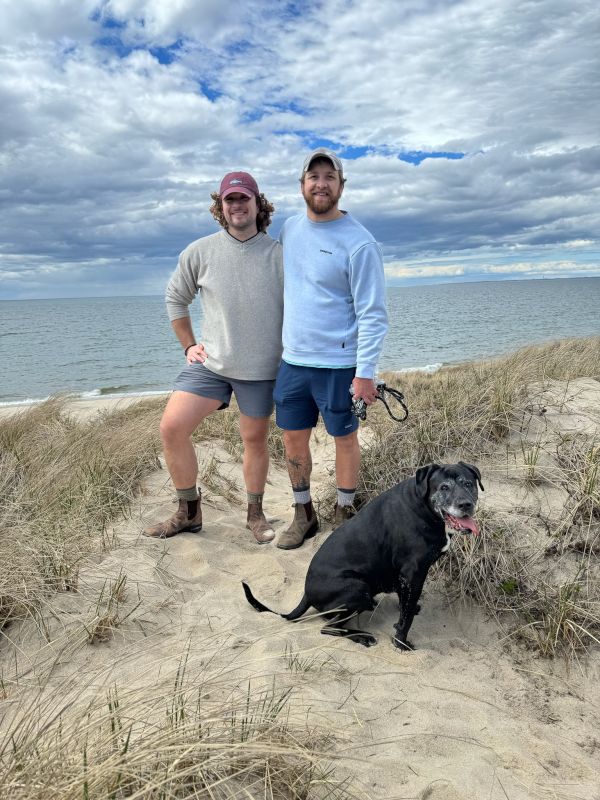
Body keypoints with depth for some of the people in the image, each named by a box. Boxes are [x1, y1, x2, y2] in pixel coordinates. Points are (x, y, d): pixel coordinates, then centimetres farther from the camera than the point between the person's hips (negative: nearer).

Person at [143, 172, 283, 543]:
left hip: (261, 368, -1)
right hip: (211, 361, 2)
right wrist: (189, 345, 9)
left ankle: (255, 513, 31)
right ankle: (189, 512, 12)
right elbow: (176, 298, 13)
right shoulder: (199, 253, -2)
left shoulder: (279, 255, -6)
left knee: (255, 440, 10)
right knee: (172, 428, -8)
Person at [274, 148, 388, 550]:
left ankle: (344, 513, 28)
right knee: (294, 439, 12)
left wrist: (366, 372, -19)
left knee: (345, 438, 8)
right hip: (292, 360, 6)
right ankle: (304, 514, 29)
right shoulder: (290, 228, 8)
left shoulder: (359, 243, -12)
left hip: (339, 364, -6)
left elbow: (373, 314, -13)